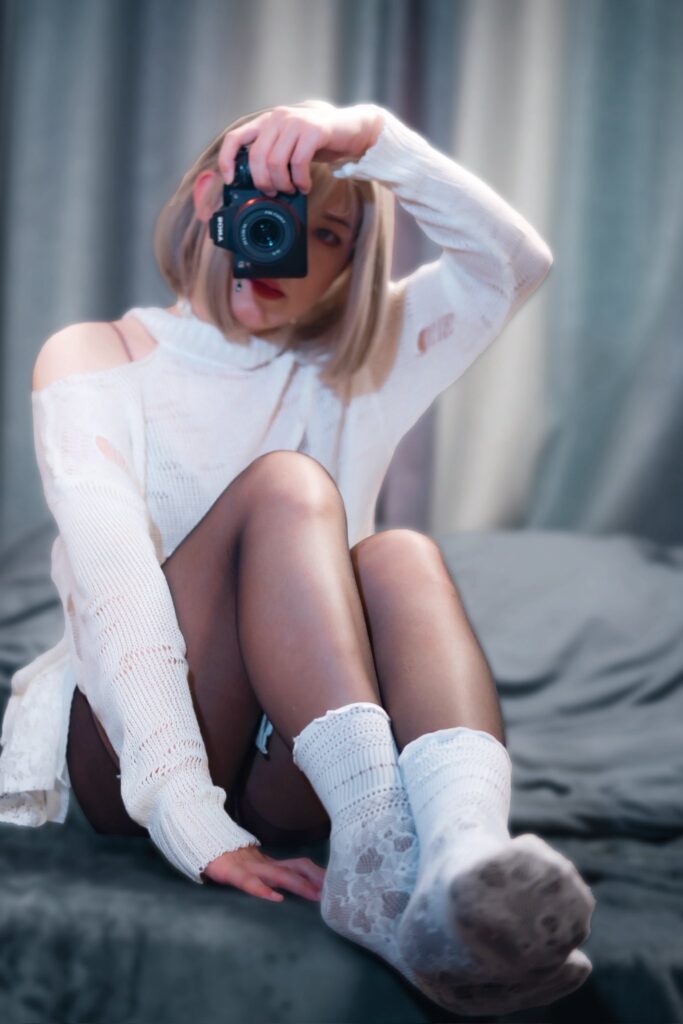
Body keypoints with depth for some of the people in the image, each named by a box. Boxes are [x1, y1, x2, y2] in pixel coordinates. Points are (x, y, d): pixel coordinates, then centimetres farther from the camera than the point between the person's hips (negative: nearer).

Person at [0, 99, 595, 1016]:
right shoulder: (95, 359, 1)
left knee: (401, 558, -27)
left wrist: (370, 135, -15)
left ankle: (466, 859, -56)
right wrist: (189, 821, -30)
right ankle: (377, 854, -49)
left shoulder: (350, 370, 15)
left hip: (286, 764, 4)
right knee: (286, 485, -26)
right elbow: (113, 582, -16)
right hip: (127, 756, -3)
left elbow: (517, 263, -1)